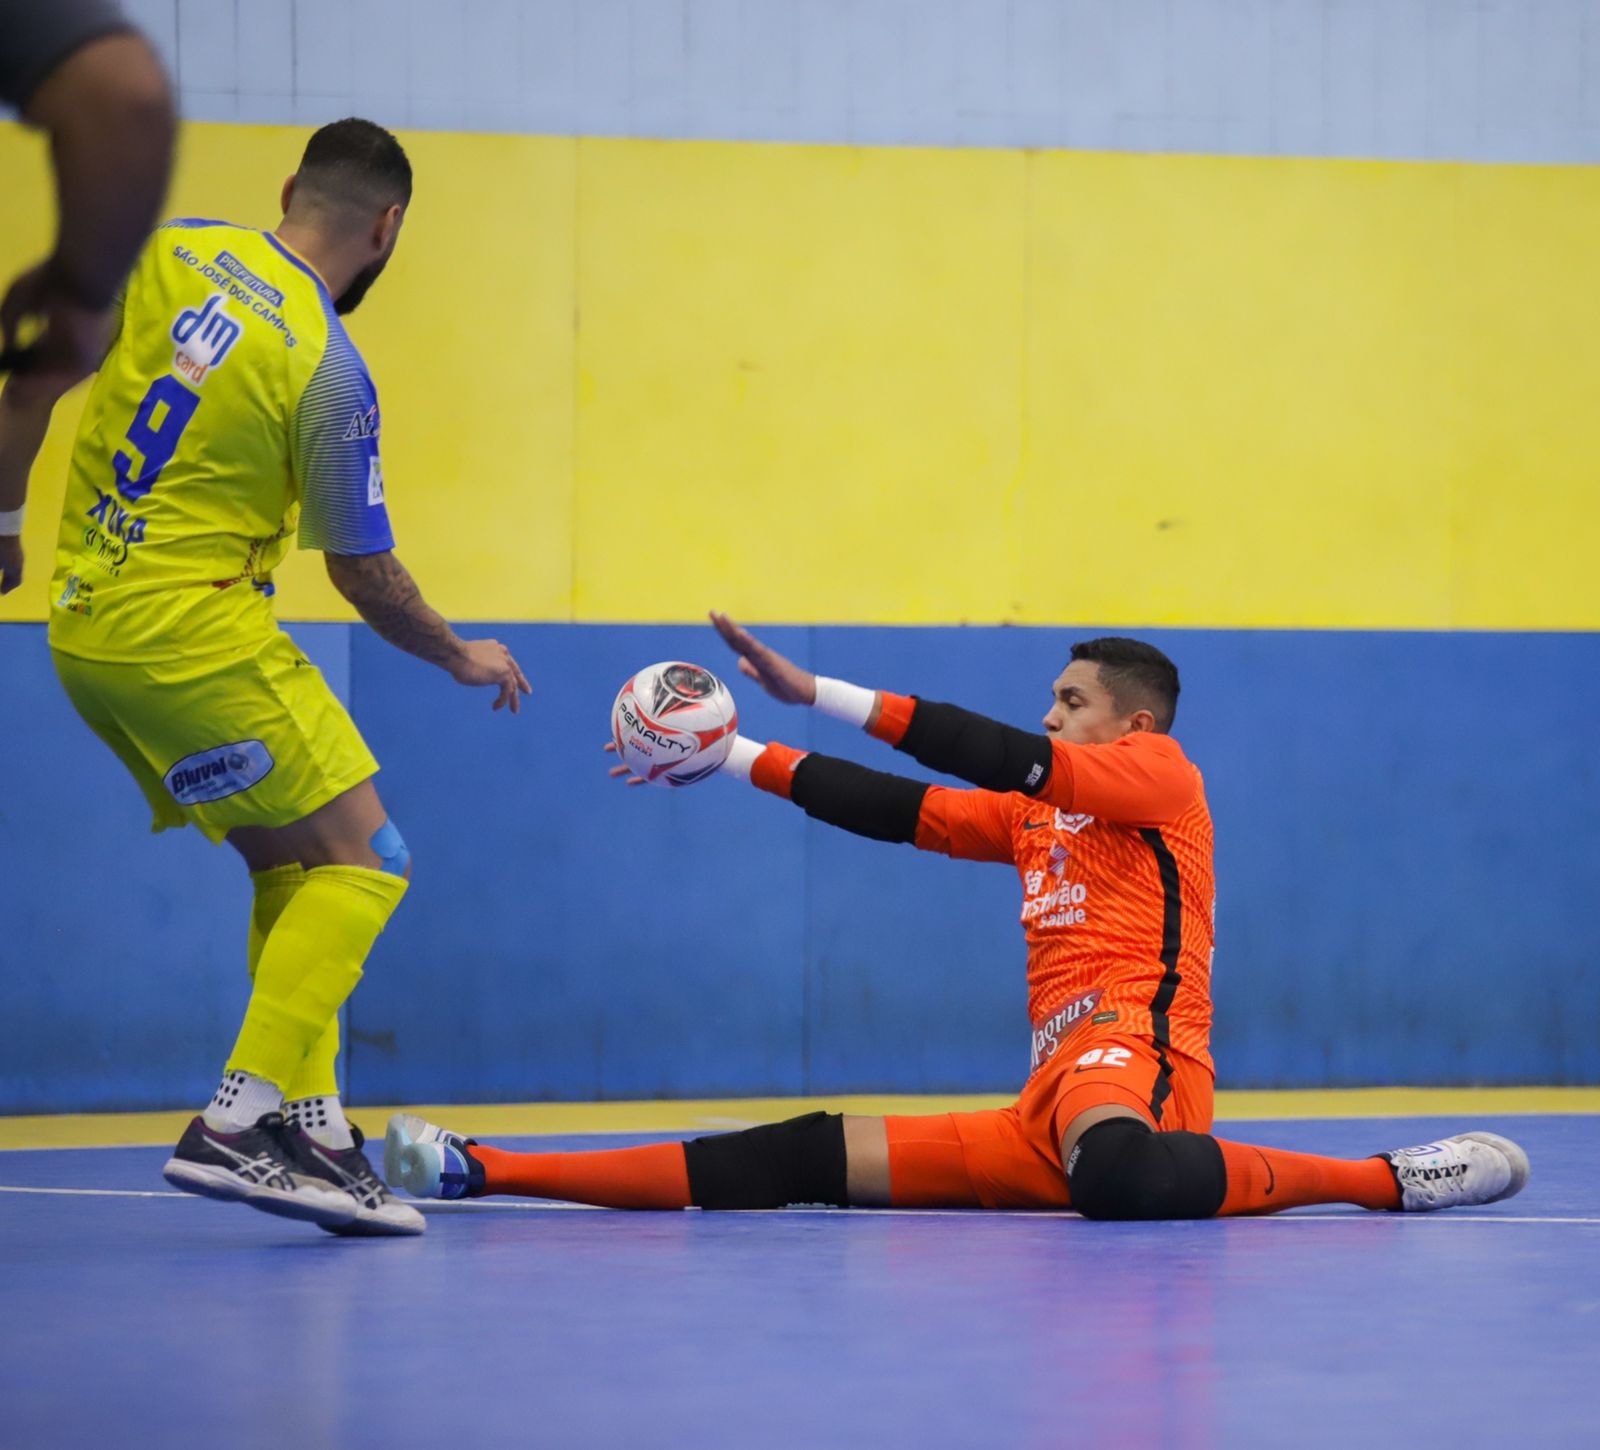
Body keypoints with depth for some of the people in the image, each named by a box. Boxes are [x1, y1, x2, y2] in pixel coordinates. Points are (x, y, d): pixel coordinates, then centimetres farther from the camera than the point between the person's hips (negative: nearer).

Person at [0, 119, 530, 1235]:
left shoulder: (174, 254, 4)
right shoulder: (330, 371, -13)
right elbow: (364, 575, -5)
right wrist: (464, 659, 12)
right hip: (194, 637, -8)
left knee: (289, 861, 16)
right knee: (362, 858, -3)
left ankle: (311, 1126, 10)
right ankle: (238, 1126, -14)